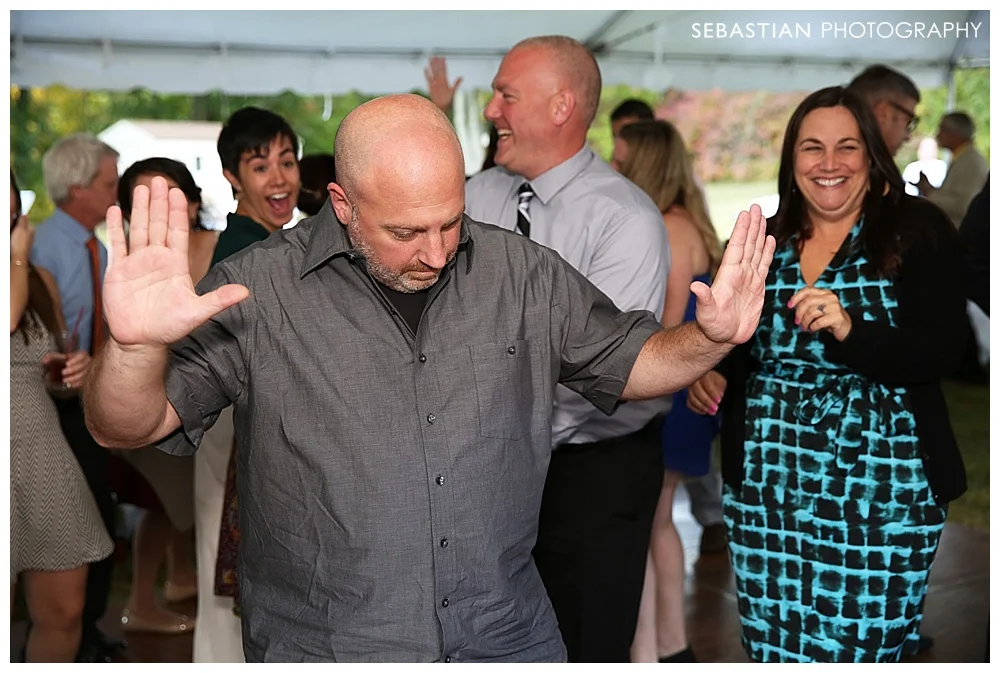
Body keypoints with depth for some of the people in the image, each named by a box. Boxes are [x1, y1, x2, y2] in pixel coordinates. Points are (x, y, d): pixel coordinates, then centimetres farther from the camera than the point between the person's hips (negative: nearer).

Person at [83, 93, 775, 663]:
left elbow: (632, 362, 9)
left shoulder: (523, 273, -1)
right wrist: (138, 346, -35)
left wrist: (710, 338, -12)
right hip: (322, 646, -2)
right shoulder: (259, 290, -11)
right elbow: (128, 427, -12)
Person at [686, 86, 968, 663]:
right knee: (772, 648, 9)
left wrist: (853, 331, -27)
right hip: (766, 491, 4)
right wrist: (715, 379, 0)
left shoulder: (917, 231, -3)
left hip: (880, 497, -4)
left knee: (864, 650, 1)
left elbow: (944, 350, -13)